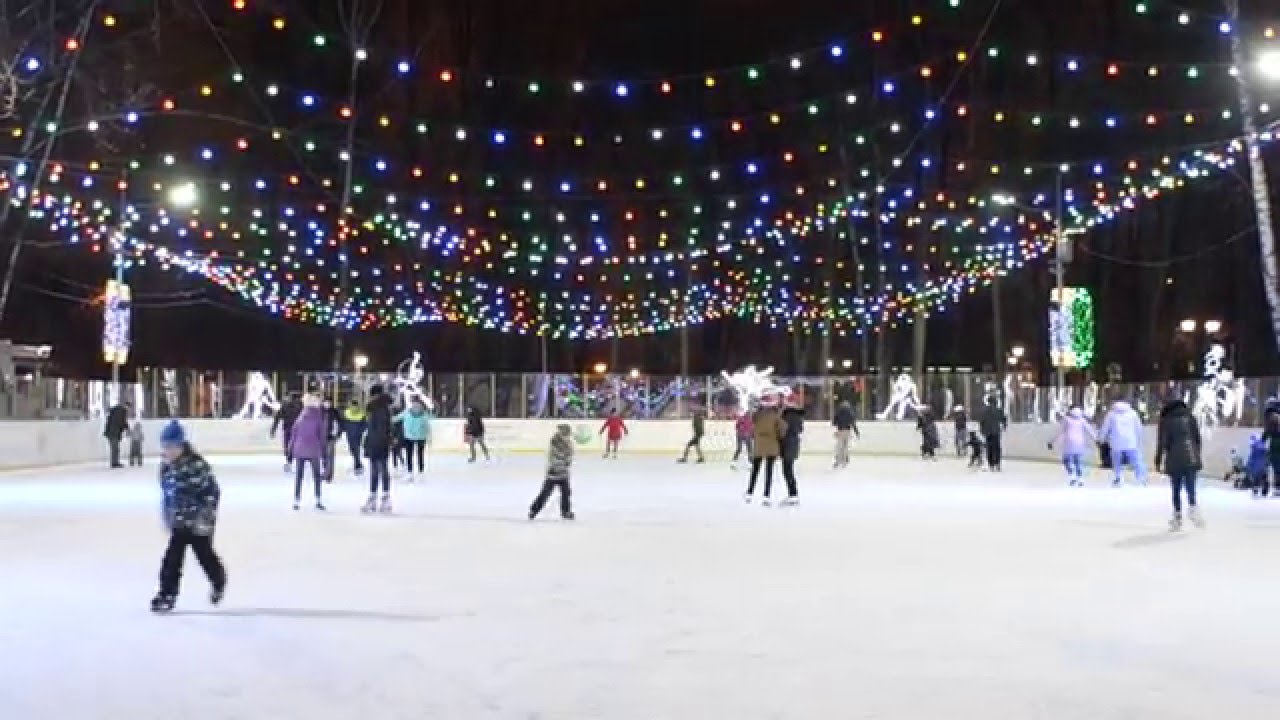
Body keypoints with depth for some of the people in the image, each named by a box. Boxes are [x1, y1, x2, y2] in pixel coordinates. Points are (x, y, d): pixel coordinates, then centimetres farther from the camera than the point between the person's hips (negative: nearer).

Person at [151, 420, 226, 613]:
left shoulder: (196, 465, -22)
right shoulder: (166, 466, 4)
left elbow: (212, 491, -21)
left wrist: (205, 516, -24)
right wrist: (168, 516, 19)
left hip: (199, 523, -6)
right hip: (179, 521, 6)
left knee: (204, 554, 10)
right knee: (172, 557, 0)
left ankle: (218, 581, 37)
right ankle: (167, 594, 4)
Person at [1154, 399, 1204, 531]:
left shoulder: (1166, 421, 1)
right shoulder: (1190, 418, 10)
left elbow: (1161, 443, -3)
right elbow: (1198, 439, 11)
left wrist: (1158, 461, 1)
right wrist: (1197, 457, 18)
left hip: (1174, 462, -2)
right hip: (1191, 460, 2)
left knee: (1176, 490, 7)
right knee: (1190, 488, 4)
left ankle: (1178, 517, 8)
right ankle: (1193, 508, -19)